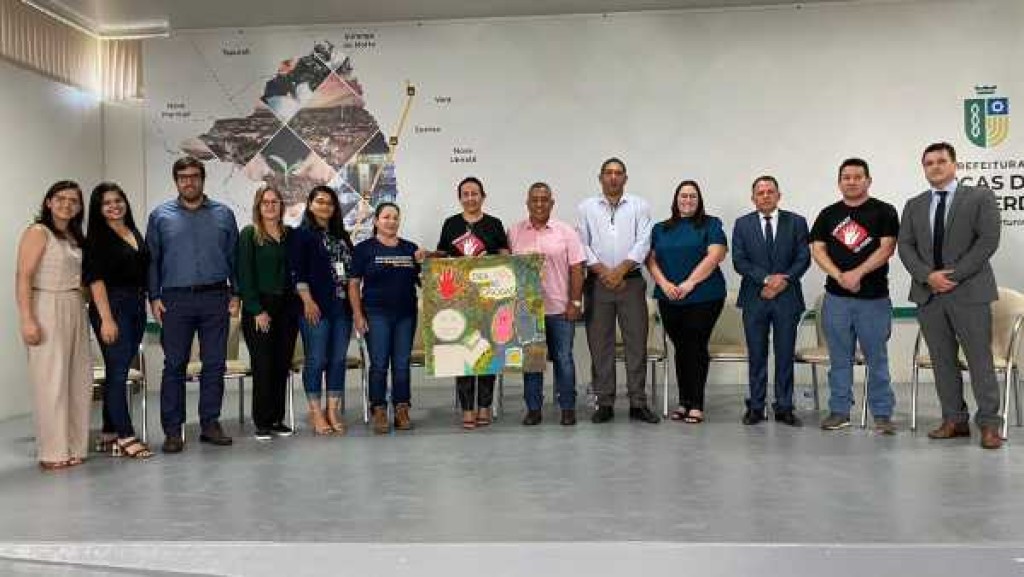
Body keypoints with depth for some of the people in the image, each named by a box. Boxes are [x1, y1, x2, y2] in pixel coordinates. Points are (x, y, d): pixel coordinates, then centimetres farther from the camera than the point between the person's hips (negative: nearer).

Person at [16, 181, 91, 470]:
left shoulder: (76, 237, 16)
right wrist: (27, 319, -17)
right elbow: (23, 277, -10)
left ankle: (74, 446, 17)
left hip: (76, 310, 7)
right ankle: (52, 453, 5)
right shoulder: (38, 232, -4)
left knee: (79, 380, 7)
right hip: (47, 309, -7)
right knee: (51, 381, -4)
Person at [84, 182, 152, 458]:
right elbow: (96, 280, -11)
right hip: (112, 306, -7)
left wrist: (148, 303, 10)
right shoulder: (97, 238, -5)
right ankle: (125, 436, -2)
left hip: (137, 307, 7)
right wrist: (106, 319, -18)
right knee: (118, 371, -5)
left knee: (119, 372, 10)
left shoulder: (135, 233, 14)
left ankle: (110, 434, 18)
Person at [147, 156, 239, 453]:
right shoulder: (160, 215, 7)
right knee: (174, 365, 1)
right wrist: (154, 297, -2)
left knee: (214, 364, 5)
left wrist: (236, 294, 2)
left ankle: (210, 423, 15)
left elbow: (234, 257, 10)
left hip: (216, 298, 1)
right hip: (175, 300, -1)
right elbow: (151, 259, 7)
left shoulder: (223, 214, 9)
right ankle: (172, 430, 8)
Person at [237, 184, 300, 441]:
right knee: (263, 366, -3)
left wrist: (298, 303, 3)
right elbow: (245, 275, -7)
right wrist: (257, 310, -13)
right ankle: (262, 423, 6)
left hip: (287, 308, 4)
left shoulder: (289, 235, 11)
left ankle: (277, 419, 16)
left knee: (282, 366, 7)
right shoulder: (248, 234, -2)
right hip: (258, 309, -4)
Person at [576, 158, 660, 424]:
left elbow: (643, 242, -3)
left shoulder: (639, 206, 7)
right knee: (600, 344, 3)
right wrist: (603, 272, -10)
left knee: (637, 342, 0)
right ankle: (605, 403, 11)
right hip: (597, 282, 1)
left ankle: (638, 403, 8)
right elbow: (582, 244, 1)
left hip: (631, 281, 0)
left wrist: (620, 270, -13)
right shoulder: (587, 207, 9)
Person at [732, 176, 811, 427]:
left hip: (787, 297, 0)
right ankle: (755, 407, 13)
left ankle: (784, 408, 12)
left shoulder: (796, 222, 6)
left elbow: (803, 258, 1)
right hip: (754, 298, 0)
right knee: (756, 355, 5)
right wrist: (766, 279, -13)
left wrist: (783, 280, -12)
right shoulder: (742, 224, 6)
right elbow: (739, 261, -2)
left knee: (785, 355, 4)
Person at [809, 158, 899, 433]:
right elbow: (817, 250, 4)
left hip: (874, 297, -2)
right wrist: (840, 276, -11)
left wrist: (857, 273, -16)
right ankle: (839, 411, 16)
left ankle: (882, 414, 10)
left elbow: (886, 248, -6)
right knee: (840, 357, 8)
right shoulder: (828, 214, 11)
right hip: (836, 297, 3)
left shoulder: (884, 212, 3)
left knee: (877, 358, 2)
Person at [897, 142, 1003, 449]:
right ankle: (954, 420, 15)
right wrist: (928, 275, -10)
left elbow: (988, 240, -7)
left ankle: (989, 424, 5)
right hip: (928, 293, 4)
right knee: (943, 360, 7)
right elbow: (905, 246, 7)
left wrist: (954, 275, -14)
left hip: (969, 291, -4)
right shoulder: (914, 205, 15)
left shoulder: (980, 197, 3)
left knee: (980, 359, -2)